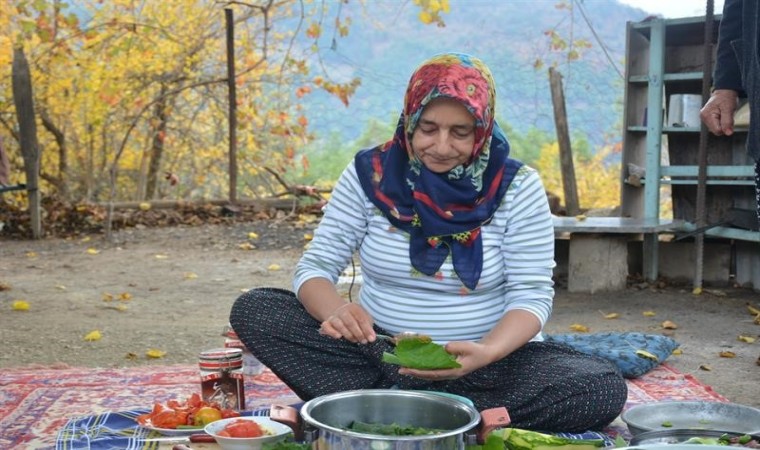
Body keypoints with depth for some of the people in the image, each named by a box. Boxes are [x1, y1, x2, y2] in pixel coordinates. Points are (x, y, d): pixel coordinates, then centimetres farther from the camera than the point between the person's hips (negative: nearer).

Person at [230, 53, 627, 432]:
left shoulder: (516, 186, -8)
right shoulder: (369, 173, -5)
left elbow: (531, 294, -10)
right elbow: (315, 267, -5)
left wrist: (487, 352, -33)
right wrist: (336, 311, -30)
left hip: (488, 359, -1)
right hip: (378, 350, 1)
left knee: (604, 389, -28)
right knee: (253, 309, -19)